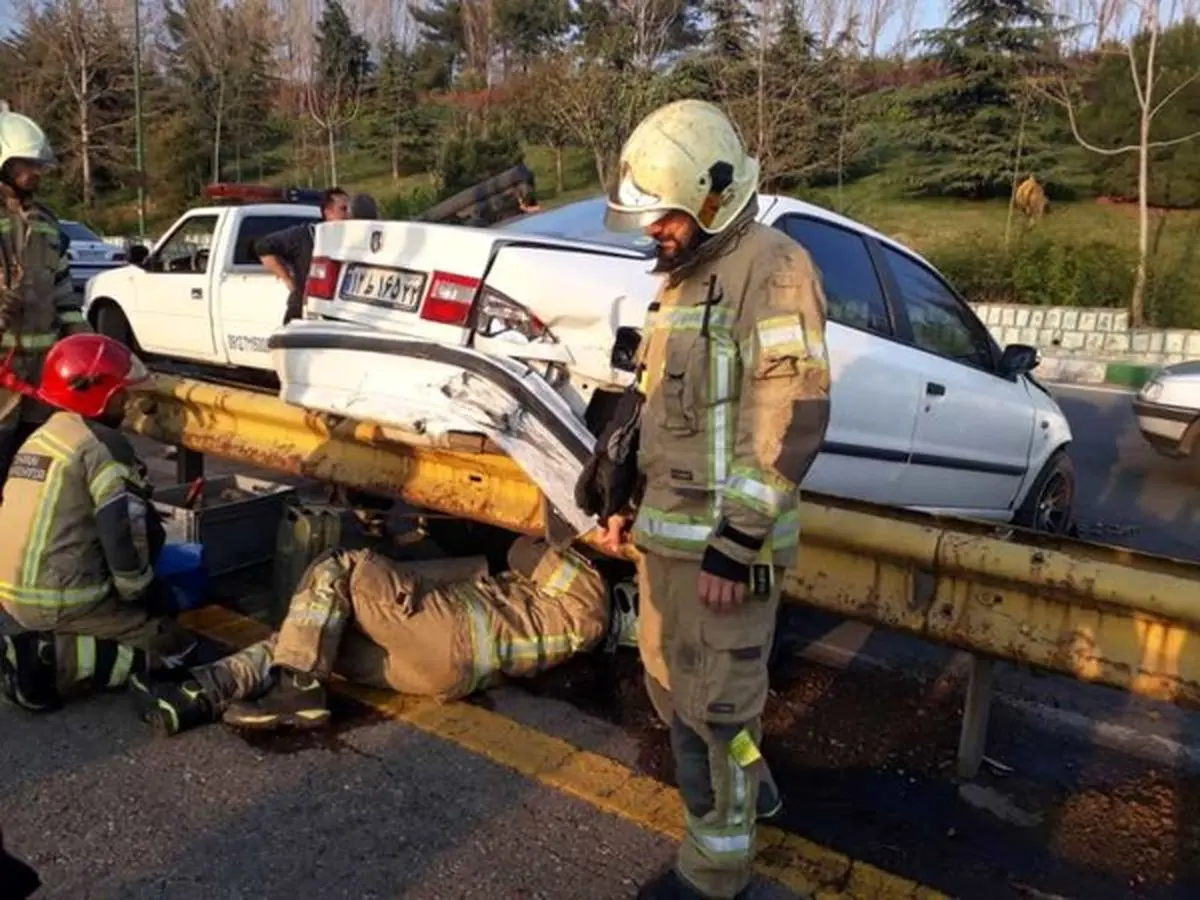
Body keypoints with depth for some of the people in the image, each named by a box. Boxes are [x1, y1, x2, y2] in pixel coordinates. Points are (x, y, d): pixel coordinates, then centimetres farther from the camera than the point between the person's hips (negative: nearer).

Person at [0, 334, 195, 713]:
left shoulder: (40, 437, 14)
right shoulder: (100, 445, -15)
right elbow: (125, 533, -20)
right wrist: (140, 593, -3)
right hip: (60, 600, -9)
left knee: (156, 587, 24)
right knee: (173, 643, 2)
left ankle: (44, 645, 9)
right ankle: (51, 661, -9)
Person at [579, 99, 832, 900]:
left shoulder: (772, 269, -13)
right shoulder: (686, 275, 17)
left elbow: (791, 418, -20)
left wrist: (737, 541, -21)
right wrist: (626, 499, 18)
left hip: (722, 538, -9)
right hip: (666, 528, 9)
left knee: (710, 703, 4)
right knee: (672, 682, 23)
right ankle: (748, 782, 47)